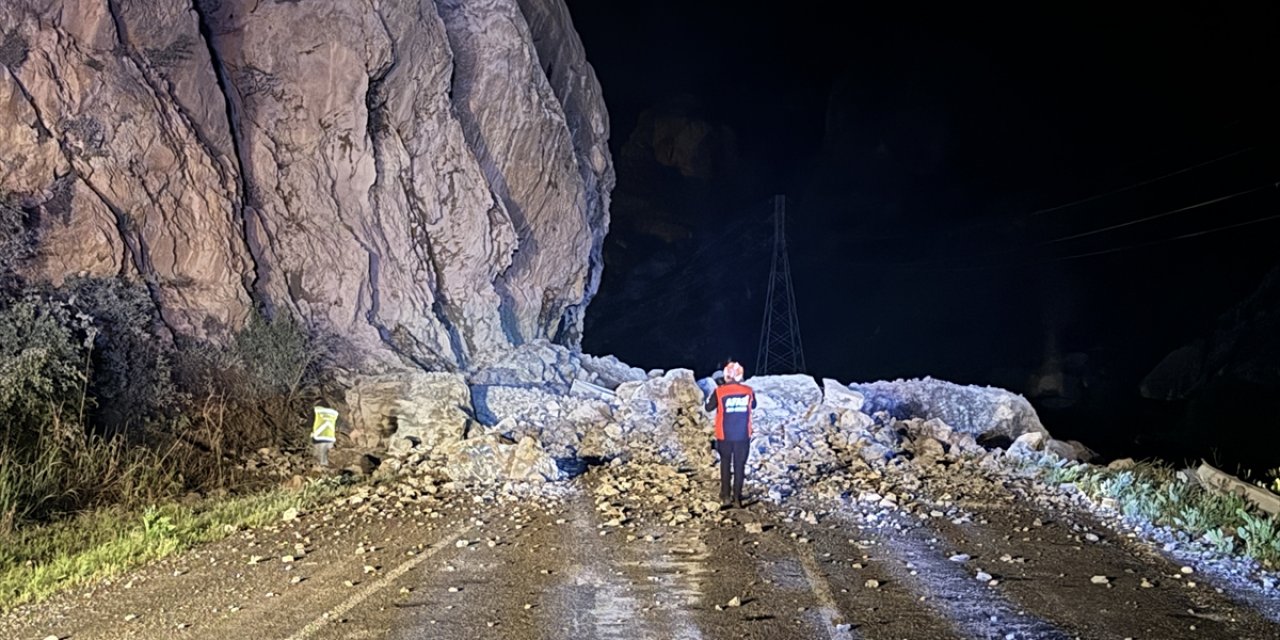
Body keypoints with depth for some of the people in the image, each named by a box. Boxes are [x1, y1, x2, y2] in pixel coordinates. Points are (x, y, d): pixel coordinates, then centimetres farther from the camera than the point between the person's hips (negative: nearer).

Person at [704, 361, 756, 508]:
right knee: (739, 466, 10)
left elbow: (709, 407, 1)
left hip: (725, 435, -1)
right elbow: (753, 406, 12)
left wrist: (712, 396, 14)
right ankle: (737, 498, 11)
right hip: (743, 435, 1)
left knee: (725, 464, 16)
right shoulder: (748, 391, -7)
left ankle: (725, 496, 13)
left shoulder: (719, 391, -14)